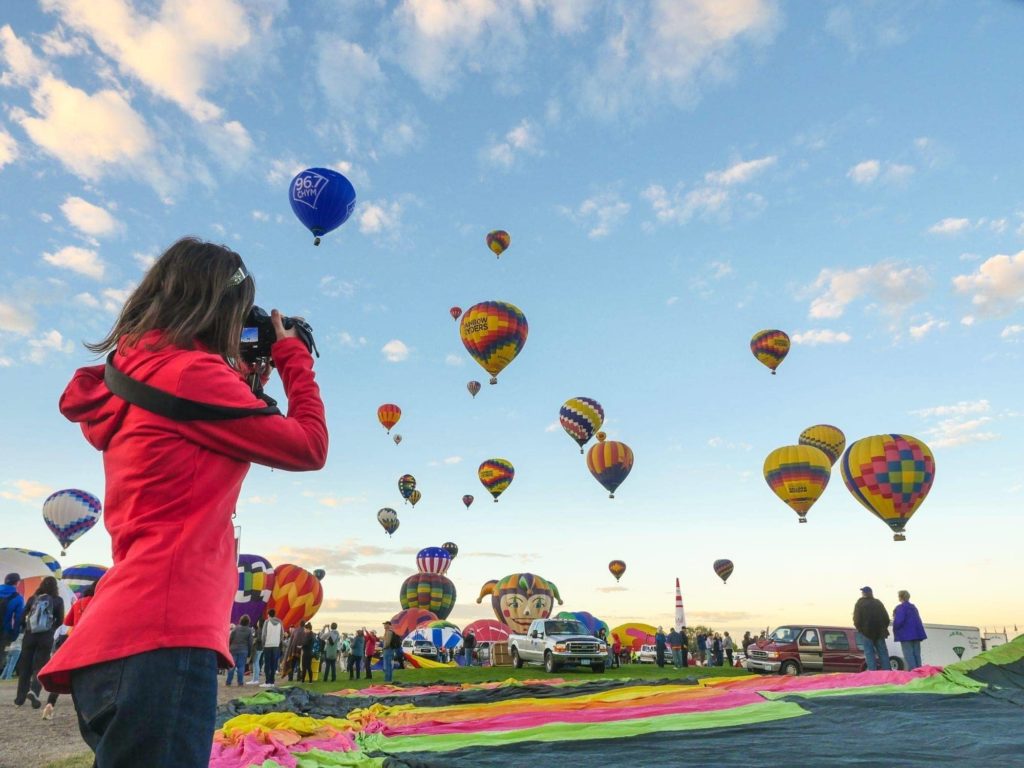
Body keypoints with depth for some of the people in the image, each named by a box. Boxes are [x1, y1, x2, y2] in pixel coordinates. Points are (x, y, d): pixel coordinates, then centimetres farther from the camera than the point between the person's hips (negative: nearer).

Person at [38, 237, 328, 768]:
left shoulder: (133, 376, 18)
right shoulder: (189, 370, -9)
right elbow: (308, 447, -4)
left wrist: (246, 375, 22)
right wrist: (294, 355, 9)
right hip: (160, 635, -10)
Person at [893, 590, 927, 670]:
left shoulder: (900, 608, -14)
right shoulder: (913, 607, 15)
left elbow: (899, 621, -21)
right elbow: (918, 621, 21)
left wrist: (895, 628, -4)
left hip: (906, 634, -8)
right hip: (916, 633, 8)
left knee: (908, 655, -5)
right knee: (916, 654, 13)